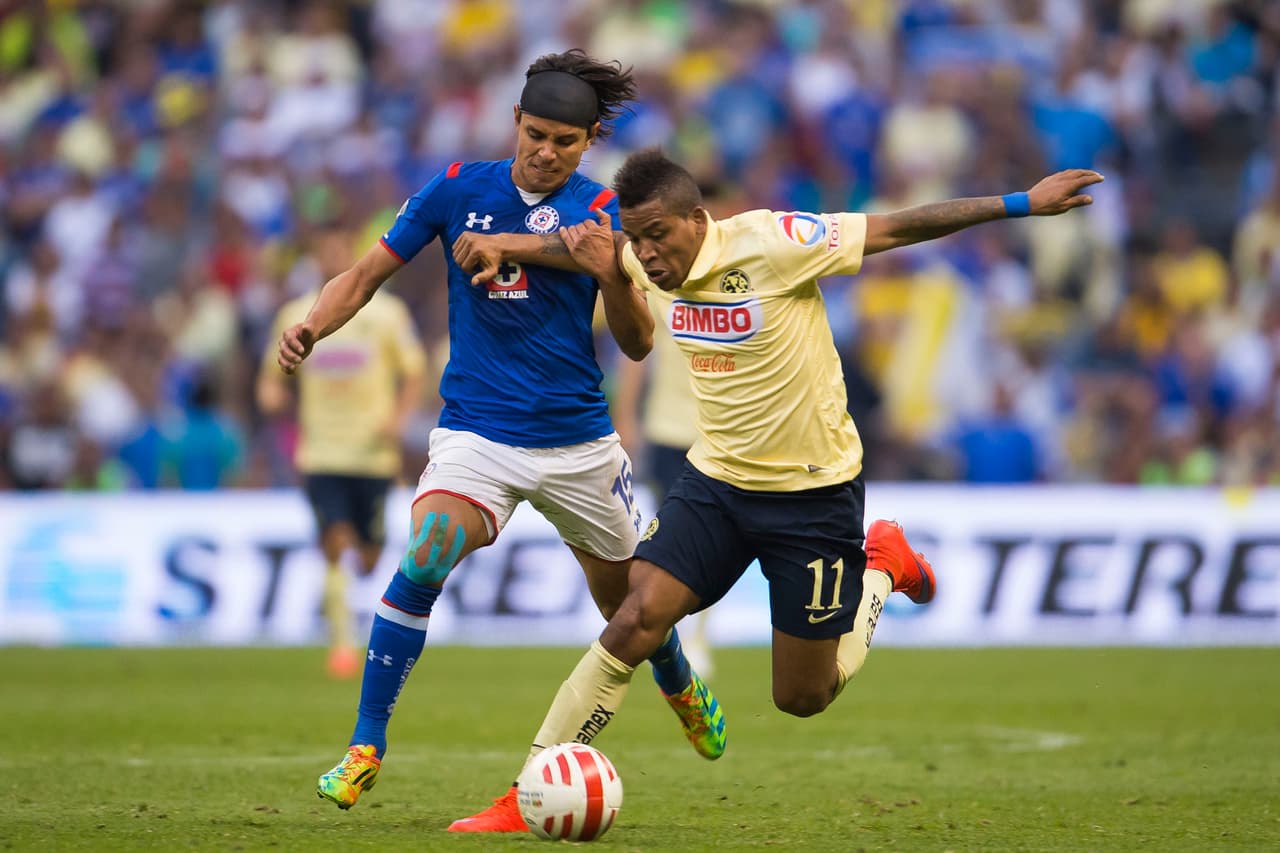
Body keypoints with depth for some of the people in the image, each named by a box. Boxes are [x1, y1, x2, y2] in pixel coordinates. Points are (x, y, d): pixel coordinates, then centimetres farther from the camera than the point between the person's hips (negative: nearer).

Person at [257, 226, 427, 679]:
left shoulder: (386, 311, 2)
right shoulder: (294, 315, 7)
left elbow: (413, 374, 6)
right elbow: (274, 371, 15)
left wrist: (399, 418, -12)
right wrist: (271, 393, -9)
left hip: (374, 454, 0)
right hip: (320, 452, 0)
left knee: (369, 555, 4)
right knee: (335, 543, -16)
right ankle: (342, 643, -13)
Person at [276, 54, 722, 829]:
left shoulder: (600, 210, -2)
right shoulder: (459, 189, -2)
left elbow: (637, 344, -2)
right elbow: (369, 274, 4)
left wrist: (613, 271, -21)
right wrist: (312, 327, -14)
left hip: (579, 440, 1)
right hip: (477, 432, -1)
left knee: (628, 598, 14)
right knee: (423, 563, -27)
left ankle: (682, 689, 50)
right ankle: (365, 748, -17)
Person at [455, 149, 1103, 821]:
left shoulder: (770, 243, -22)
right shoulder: (653, 263, -5)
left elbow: (899, 228, -17)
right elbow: (591, 250, 21)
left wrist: (1021, 204, -16)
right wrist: (505, 248, 9)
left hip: (813, 490, -4)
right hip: (714, 480, 4)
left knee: (802, 698, 6)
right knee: (633, 624, -16)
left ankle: (882, 568, 32)